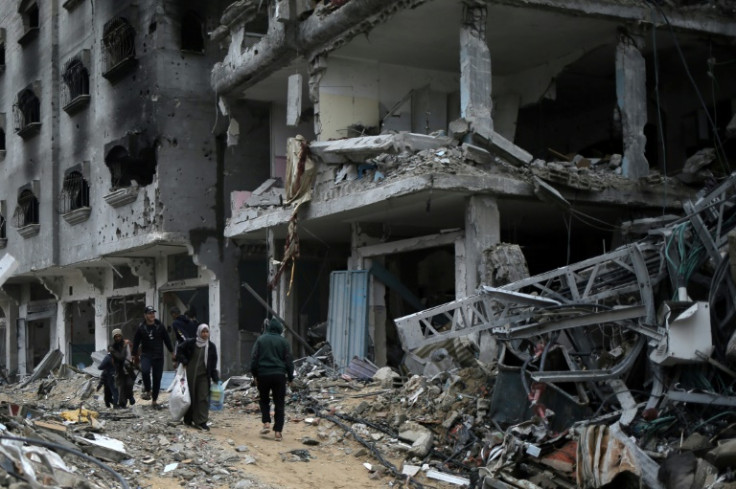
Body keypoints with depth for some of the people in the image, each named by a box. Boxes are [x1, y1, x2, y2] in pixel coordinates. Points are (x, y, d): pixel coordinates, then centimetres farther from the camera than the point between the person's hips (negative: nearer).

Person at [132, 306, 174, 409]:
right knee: (145, 371, -31)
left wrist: (172, 352, 10)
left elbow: (167, 339, 10)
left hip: (158, 356, 2)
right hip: (146, 355, -2)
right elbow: (136, 342, 6)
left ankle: (154, 401, 15)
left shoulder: (160, 326, 2)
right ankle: (147, 390, -8)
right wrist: (134, 355, 4)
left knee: (157, 378, 4)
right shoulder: (141, 328, -1)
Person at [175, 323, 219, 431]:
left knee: (203, 397, -6)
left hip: (203, 375, 1)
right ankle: (188, 419, 23)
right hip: (190, 374, -1)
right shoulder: (190, 343, -5)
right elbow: (180, 350, 7)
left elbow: (213, 363, 6)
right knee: (190, 397, 8)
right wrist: (184, 361, -7)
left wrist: (215, 378, 3)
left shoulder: (211, 346, 2)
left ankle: (201, 422, -5)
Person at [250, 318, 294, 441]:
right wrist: (290, 377, 10)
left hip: (263, 374, 0)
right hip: (279, 374, 0)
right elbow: (288, 360, 2)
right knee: (279, 403, 4)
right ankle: (278, 431, 0)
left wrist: (254, 374, 7)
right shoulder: (283, 341, 1)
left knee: (264, 400, 19)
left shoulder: (261, 339, 2)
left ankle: (266, 423, 2)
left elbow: (254, 358, 0)